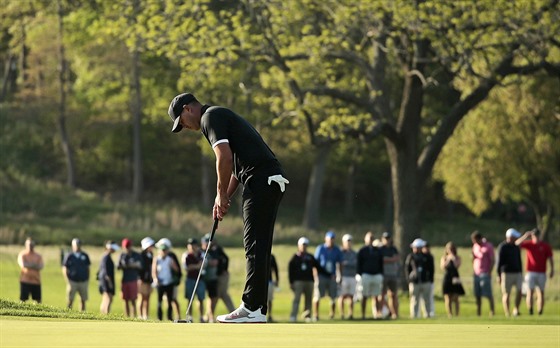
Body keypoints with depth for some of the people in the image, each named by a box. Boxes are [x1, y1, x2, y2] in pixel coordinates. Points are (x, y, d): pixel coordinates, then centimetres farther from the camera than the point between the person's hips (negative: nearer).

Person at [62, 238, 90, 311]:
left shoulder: (85, 256, 10)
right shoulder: (69, 256, 1)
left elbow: (88, 268, 15)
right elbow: (64, 269, 1)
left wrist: (88, 280, 8)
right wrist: (67, 281, -7)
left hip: (83, 282, 3)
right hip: (72, 282, -3)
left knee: (83, 300, 4)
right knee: (70, 300, -4)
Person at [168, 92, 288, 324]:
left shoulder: (211, 117, -4)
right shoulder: (221, 116, 27)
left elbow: (225, 157, -17)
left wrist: (221, 194, -6)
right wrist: (225, 199, 21)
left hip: (261, 181, -10)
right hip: (271, 181, 10)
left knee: (255, 247, -9)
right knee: (259, 248, 10)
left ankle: (251, 309, -10)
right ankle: (258, 309, 10)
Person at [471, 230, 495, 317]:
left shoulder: (488, 246, -4)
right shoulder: (475, 246, 16)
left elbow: (492, 261, -6)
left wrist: (489, 272, -12)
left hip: (485, 273, -6)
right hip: (476, 273, 6)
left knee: (488, 293, -8)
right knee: (477, 294, 2)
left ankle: (492, 311, -6)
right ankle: (478, 312, 4)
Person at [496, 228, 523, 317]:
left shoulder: (516, 247, 13)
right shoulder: (502, 247, -7)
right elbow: (499, 262, -9)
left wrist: (521, 274, 17)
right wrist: (499, 275, -12)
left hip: (517, 273, 6)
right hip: (506, 273, -6)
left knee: (519, 291, -10)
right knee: (506, 294, -1)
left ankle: (516, 310, 0)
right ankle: (507, 314, 2)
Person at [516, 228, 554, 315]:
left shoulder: (545, 245, 2)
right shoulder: (529, 244, 4)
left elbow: (550, 258, 3)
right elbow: (517, 244, -7)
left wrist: (552, 270, -4)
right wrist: (525, 236, -16)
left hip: (541, 273, 0)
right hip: (531, 272, 0)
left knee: (541, 292, 1)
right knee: (530, 291, -9)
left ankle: (540, 311, 0)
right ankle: (530, 310, -14)